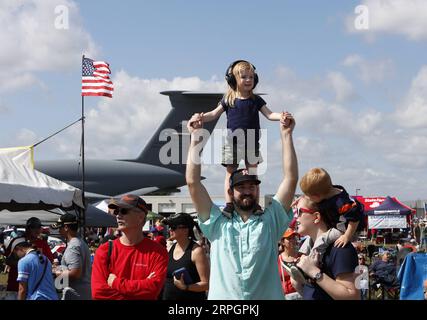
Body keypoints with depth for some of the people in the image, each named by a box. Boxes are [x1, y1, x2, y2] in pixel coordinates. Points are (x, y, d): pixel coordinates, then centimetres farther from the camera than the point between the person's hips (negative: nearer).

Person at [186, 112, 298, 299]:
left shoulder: (270, 221, 6)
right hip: (223, 296, 0)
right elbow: (192, 182, 0)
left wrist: (286, 135, -2)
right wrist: (195, 138, -2)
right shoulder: (218, 224, 5)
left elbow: (291, 179, 1)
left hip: (268, 295, 0)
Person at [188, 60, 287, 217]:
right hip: (232, 143, -1)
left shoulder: (256, 100, 4)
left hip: (251, 143, 1)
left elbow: (268, 114, -1)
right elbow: (214, 114, 1)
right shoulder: (228, 100, 0)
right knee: (230, 173, 2)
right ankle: (229, 204, 2)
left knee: (252, 173, 6)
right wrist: (201, 117, -17)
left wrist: (280, 116, -21)